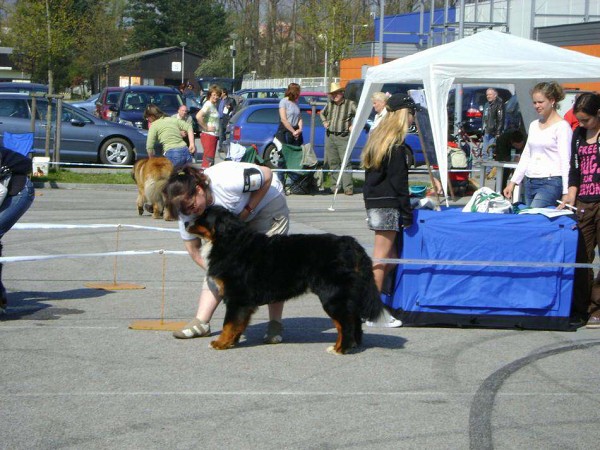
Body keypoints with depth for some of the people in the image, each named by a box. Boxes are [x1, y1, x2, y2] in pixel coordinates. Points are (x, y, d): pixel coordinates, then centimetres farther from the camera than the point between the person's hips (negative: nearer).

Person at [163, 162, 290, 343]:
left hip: (266, 203, -5)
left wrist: (247, 210, -26)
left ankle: (276, 325, -7)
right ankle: (201, 322, -7)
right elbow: (194, 249, -14)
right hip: (231, 218, 5)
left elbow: (267, 175, -26)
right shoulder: (187, 210, -21)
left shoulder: (226, 181, -40)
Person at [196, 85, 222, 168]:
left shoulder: (214, 105, 12)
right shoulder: (208, 105, -15)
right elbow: (198, 116, -29)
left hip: (214, 135, 10)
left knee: (210, 159, 15)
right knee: (208, 159, -10)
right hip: (208, 135, -10)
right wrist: (206, 128, -21)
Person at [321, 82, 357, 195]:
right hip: (330, 136, 5)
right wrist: (325, 122, 17)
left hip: (343, 137, -5)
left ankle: (348, 187, -12)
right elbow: (322, 113, 32)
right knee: (333, 162, 7)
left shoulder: (350, 104, -3)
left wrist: (354, 126, -7)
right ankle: (336, 185, 14)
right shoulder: (329, 104, 13)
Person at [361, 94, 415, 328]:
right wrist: (407, 214, -11)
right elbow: (398, 181, -15)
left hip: (373, 201, 9)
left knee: (391, 255, 12)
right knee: (383, 256, -6)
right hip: (388, 204, -9)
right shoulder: (396, 145, -12)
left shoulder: (376, 137, 16)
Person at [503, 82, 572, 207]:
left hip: (551, 183, -7)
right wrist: (513, 182, 15)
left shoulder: (562, 126, -5)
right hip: (530, 183, 7)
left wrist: (566, 192, -14)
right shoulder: (534, 125, 17)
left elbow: (565, 161, -8)